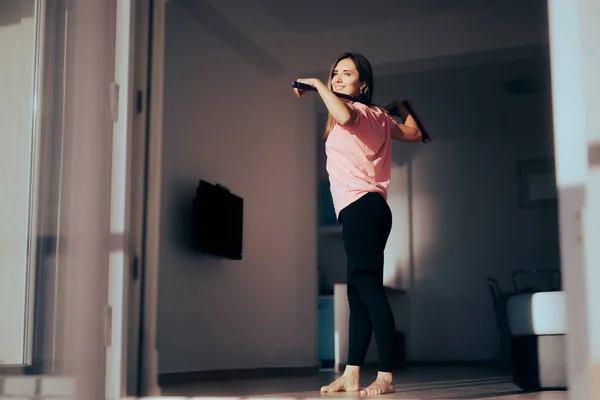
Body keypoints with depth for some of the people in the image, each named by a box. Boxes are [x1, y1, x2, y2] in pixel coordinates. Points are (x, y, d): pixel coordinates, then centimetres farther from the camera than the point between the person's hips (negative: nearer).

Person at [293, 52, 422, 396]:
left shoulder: (355, 110, -4)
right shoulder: (379, 116, 20)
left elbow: (345, 116, -30)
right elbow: (414, 134, 31)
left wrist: (317, 84, -15)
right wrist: (399, 107, 46)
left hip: (359, 207, -10)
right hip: (371, 208, 10)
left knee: (369, 287, -15)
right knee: (359, 292, 9)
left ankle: (386, 377, -17)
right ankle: (351, 375, 13)